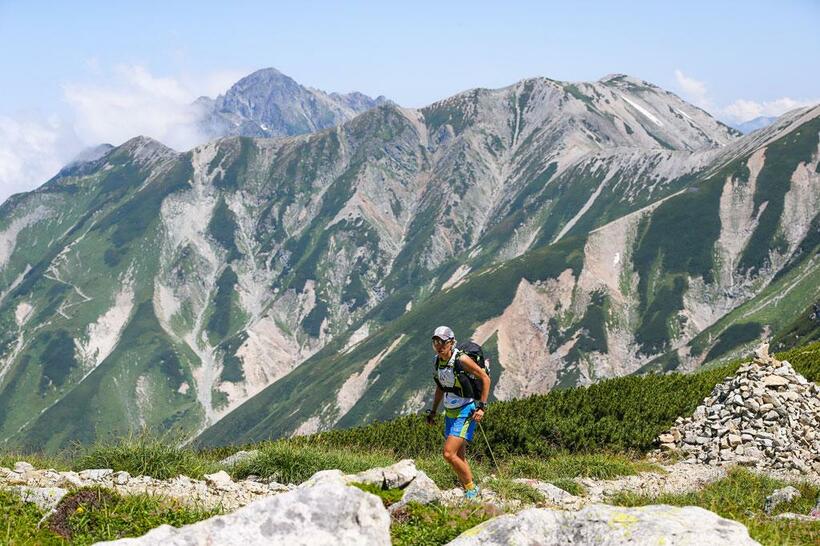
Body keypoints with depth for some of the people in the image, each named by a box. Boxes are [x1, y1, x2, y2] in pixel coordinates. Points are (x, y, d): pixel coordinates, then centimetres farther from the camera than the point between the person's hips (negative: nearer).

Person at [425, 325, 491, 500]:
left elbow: (485, 378, -13)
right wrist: (433, 411, 18)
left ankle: (472, 488, 0)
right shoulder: (438, 361, 5)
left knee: (449, 454, -16)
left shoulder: (462, 359, -18)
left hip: (465, 412, -8)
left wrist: (481, 407, -17)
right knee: (459, 457, 11)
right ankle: (469, 493, 21)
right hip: (450, 413, 8)